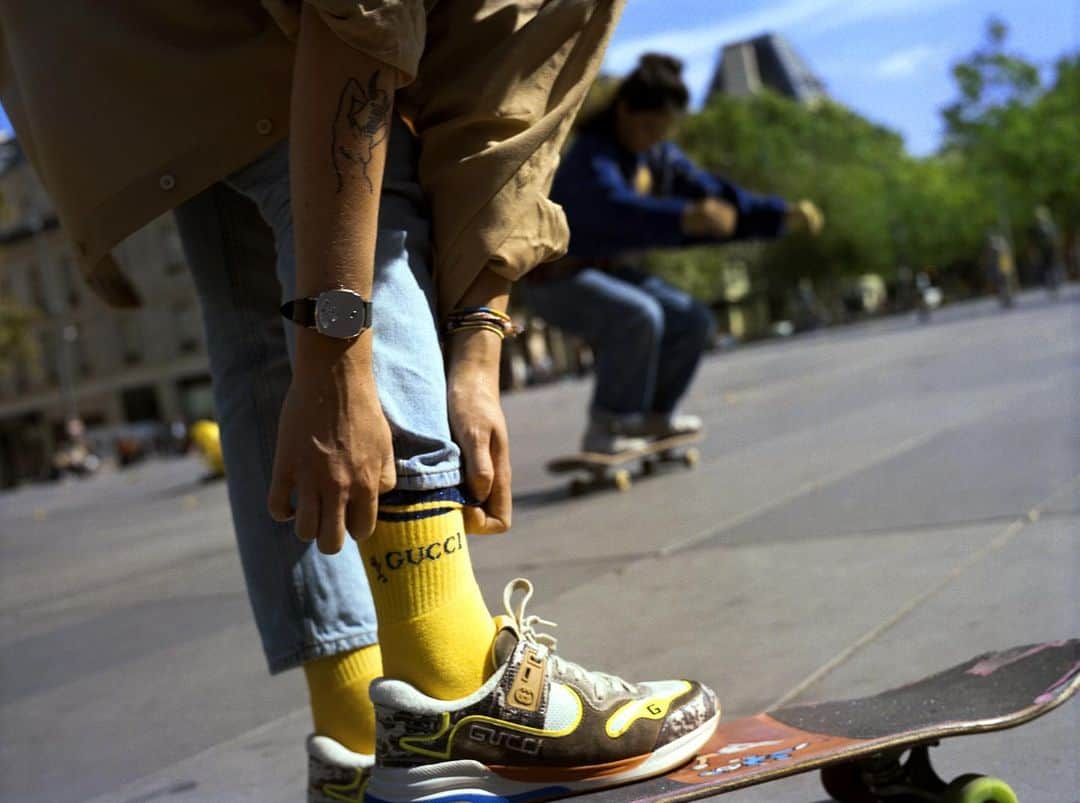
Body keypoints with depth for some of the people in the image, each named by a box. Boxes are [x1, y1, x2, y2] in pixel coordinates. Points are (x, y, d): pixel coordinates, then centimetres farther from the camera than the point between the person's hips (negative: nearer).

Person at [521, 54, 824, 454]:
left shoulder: (660, 157, 2)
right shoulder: (592, 158, -26)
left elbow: (713, 193, 8)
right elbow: (616, 209, -47)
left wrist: (782, 214, -2)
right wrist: (686, 218, -64)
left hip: (607, 270, 9)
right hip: (555, 277, -9)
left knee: (693, 321, 4)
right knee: (639, 316, -32)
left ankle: (653, 414, 22)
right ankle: (603, 431, -21)